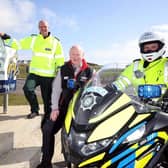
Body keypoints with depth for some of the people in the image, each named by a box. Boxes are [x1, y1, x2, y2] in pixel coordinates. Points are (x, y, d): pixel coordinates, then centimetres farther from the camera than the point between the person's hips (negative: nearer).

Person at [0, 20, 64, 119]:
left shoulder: (55, 42, 1)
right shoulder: (33, 39, 5)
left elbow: (60, 60, 4)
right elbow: (17, 44, 8)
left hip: (49, 75, -1)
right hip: (35, 72, 1)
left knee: (47, 97, 6)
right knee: (28, 89, -22)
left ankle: (48, 114, 31)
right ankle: (35, 110, 1)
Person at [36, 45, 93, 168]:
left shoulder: (89, 71, 4)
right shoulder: (63, 70, 8)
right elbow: (56, 89, 5)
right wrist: (55, 108, -6)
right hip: (63, 107, 2)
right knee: (47, 129, -10)